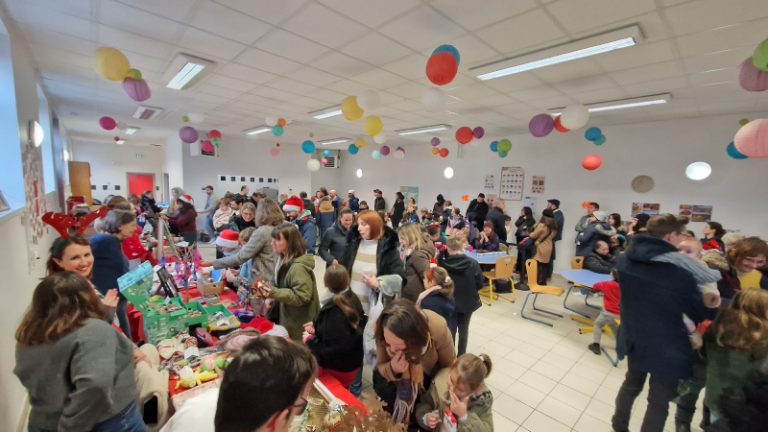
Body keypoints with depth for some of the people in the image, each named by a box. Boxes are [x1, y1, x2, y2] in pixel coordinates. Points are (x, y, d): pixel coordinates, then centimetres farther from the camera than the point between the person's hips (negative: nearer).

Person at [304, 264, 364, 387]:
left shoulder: (334, 311, -32)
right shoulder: (353, 299, -8)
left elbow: (331, 350, -30)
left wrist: (310, 340, -15)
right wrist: (317, 327, 4)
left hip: (337, 368, -7)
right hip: (352, 362, 7)